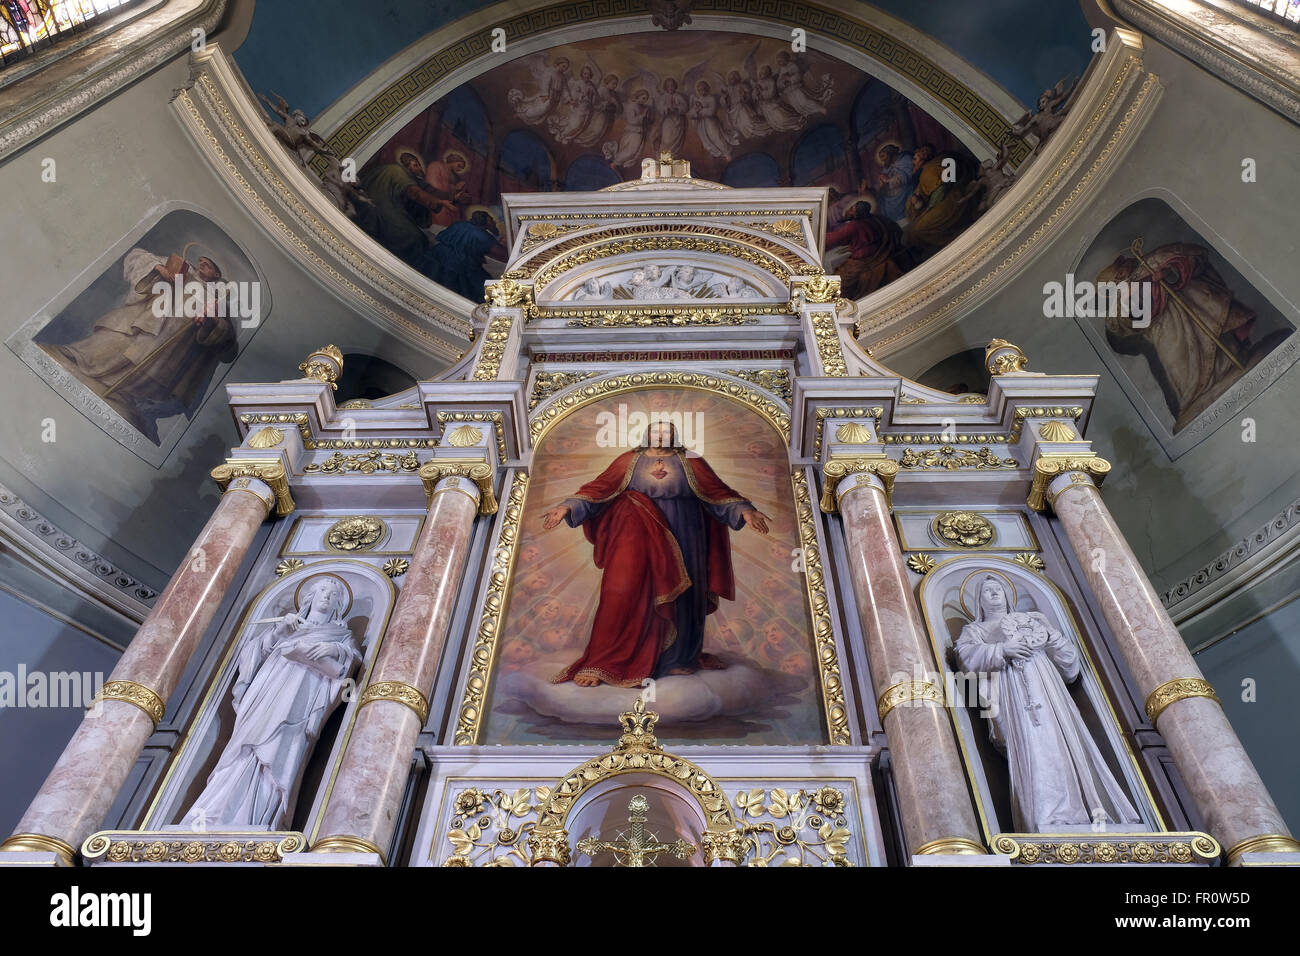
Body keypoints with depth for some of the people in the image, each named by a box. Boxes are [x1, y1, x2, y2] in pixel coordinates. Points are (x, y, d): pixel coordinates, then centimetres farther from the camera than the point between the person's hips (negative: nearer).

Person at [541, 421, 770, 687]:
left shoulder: (690, 462, 9)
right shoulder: (629, 461, 8)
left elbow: (717, 490, 3)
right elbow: (598, 488, 2)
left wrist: (744, 510, -11)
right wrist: (567, 507, -10)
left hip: (679, 540, 1)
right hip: (638, 537, -1)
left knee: (679, 598, 7)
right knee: (622, 595, -7)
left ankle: (681, 657, 26)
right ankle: (600, 665, -1)